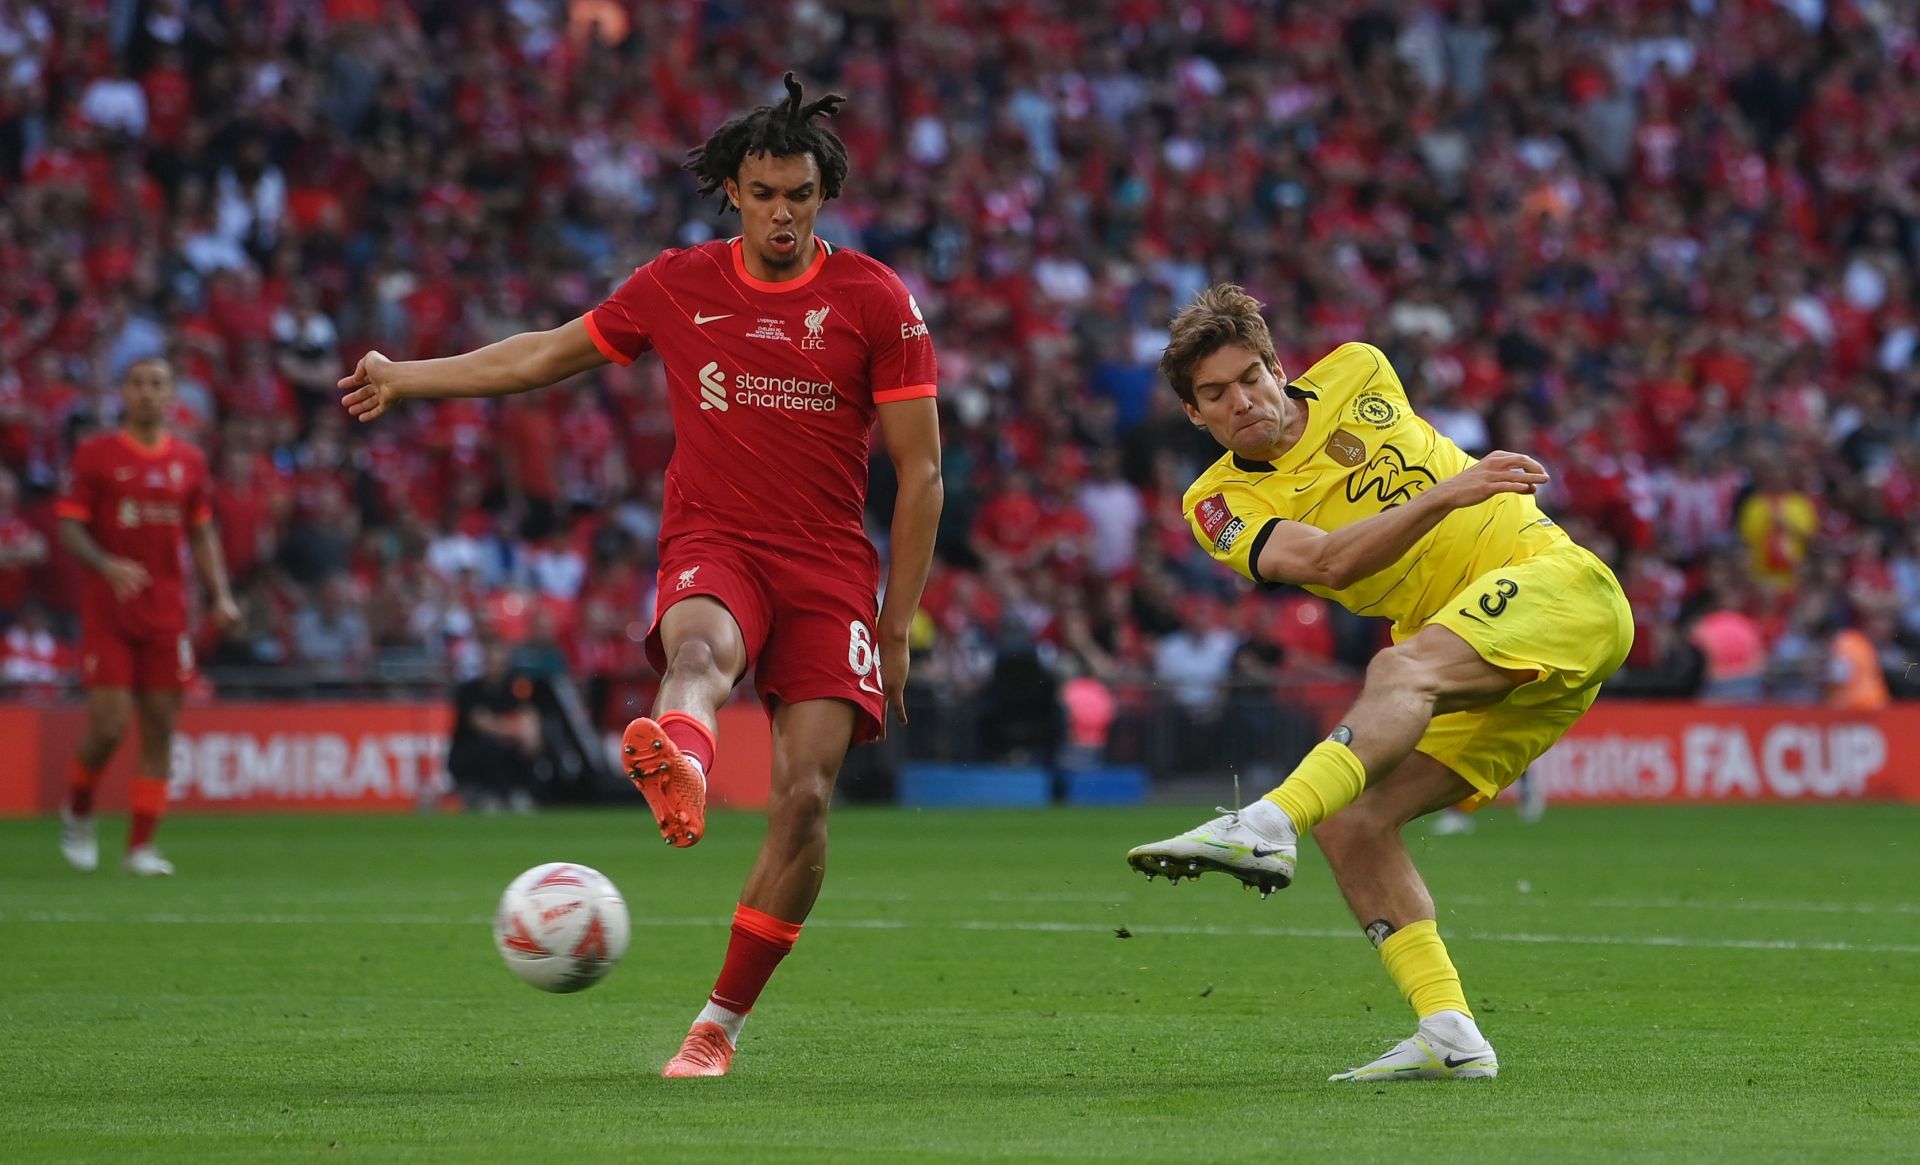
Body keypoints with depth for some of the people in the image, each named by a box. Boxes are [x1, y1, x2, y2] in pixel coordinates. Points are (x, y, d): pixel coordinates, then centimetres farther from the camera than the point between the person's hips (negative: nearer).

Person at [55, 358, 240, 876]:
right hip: (107, 613, -3)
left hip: (166, 614, 3)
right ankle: (77, 813, 19)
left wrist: (221, 595, 4)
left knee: (159, 727, 0)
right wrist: (106, 565, -22)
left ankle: (141, 844, 5)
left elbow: (202, 533, 17)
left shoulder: (188, 461, 9)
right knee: (108, 727, -10)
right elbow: (70, 527, -4)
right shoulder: (94, 455, -2)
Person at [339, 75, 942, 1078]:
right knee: (701, 646, -38)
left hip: (830, 570, 0)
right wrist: (409, 378, 27)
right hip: (713, 550, 0)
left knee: (804, 797, -14)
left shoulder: (874, 301, 2)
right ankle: (679, 761, -77)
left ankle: (720, 1023, -2)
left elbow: (920, 476, 3)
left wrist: (896, 628, 0)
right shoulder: (677, 287, 8)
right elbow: (550, 353, 24)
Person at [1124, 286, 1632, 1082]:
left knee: (1399, 671, -33)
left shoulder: (1357, 376, 5)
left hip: (1554, 579, -4)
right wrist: (1444, 494, -29)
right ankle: (1449, 1037, -17)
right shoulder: (1222, 504, 0)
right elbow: (1326, 562, -20)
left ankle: (1265, 828, -57)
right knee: (1349, 826, -13)